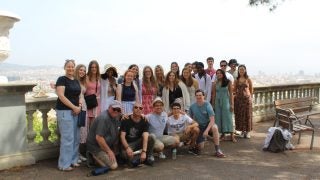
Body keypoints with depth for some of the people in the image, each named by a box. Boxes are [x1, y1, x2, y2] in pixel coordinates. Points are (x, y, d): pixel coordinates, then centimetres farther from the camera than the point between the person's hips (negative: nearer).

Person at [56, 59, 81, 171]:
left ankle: (73, 160, 21)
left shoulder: (76, 81, 15)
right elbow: (61, 96, -15)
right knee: (67, 138, -8)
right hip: (64, 111, -7)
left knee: (76, 137, 10)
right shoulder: (62, 79, -6)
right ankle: (64, 164, 1)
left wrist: (79, 106, -1)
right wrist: (73, 107, -17)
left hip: (75, 111, 7)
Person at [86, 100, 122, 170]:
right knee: (113, 166, -16)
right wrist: (109, 151, -21)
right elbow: (99, 138, -27)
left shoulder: (116, 117, 5)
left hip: (107, 145, 9)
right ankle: (95, 156, 1)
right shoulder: (104, 118, -23)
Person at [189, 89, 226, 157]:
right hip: (199, 126, 2)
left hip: (208, 124, -2)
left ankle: (218, 150, -30)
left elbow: (212, 119, -22)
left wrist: (207, 130, -32)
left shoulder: (207, 104, -16)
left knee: (214, 127, -39)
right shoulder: (192, 107, -6)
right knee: (200, 147, -12)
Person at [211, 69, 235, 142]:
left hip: (226, 101, -3)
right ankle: (222, 134, 11)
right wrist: (213, 104, 4)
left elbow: (231, 93, -4)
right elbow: (214, 94, 5)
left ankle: (232, 135, -3)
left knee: (228, 117, -4)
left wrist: (232, 104, -7)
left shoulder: (228, 82, -3)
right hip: (218, 102, 3)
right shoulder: (215, 83, 3)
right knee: (219, 118, 3)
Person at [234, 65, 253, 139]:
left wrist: (250, 97, 3)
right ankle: (242, 131, 13)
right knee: (239, 115, 2)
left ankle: (247, 131, 11)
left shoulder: (248, 79, 1)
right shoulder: (236, 80, 5)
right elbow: (234, 90, 8)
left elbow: (251, 90, 6)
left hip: (247, 98, -1)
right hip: (238, 99, 1)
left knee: (247, 115, 1)